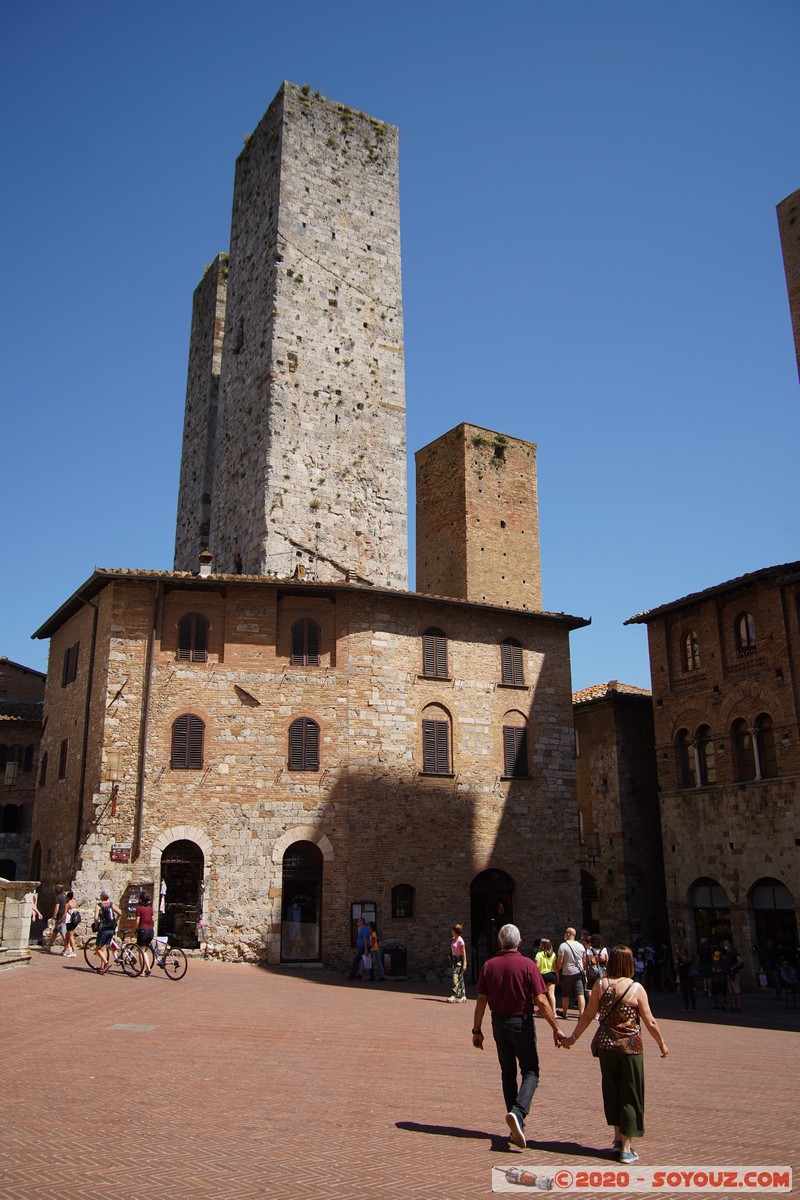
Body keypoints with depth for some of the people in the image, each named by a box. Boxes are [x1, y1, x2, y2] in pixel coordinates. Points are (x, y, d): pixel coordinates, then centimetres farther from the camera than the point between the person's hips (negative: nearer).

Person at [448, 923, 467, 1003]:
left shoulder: (460, 941, -15)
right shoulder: (453, 939, 11)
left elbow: (464, 953, -15)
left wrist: (464, 964, -18)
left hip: (459, 960, -9)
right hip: (454, 960, 9)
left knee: (456, 977, -15)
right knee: (460, 979, 9)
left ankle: (453, 996, -19)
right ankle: (463, 997, 13)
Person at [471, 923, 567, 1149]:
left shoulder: (489, 966, -2)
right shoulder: (527, 965, -12)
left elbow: (481, 1000, -1)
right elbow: (541, 1001, -16)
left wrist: (477, 1031, 7)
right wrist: (556, 1028, -9)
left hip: (499, 1022, 4)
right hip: (521, 1022, -3)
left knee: (508, 1073, 15)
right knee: (530, 1072, 6)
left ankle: (516, 1126, 18)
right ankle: (518, 1112, -17)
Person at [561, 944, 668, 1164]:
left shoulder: (600, 985, -5)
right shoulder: (637, 989, -11)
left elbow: (587, 1015, -1)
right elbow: (650, 1023, -7)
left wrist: (573, 1037, 11)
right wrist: (662, 1044, 10)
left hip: (606, 1044, 3)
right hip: (630, 1046, -3)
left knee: (612, 1090, 19)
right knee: (630, 1095, 8)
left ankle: (618, 1136, 26)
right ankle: (626, 1147, 11)